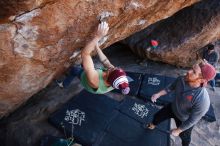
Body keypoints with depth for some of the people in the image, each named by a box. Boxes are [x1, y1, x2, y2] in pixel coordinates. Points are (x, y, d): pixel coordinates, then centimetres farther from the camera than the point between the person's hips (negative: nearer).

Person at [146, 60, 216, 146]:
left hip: (184, 120, -4)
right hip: (173, 108, 5)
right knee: (157, 116, 26)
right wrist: (158, 94, -11)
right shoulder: (181, 79, -27)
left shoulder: (202, 101, -42)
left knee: (184, 136, 26)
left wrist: (178, 130, -15)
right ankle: (152, 126, 61)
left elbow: (192, 120, -27)